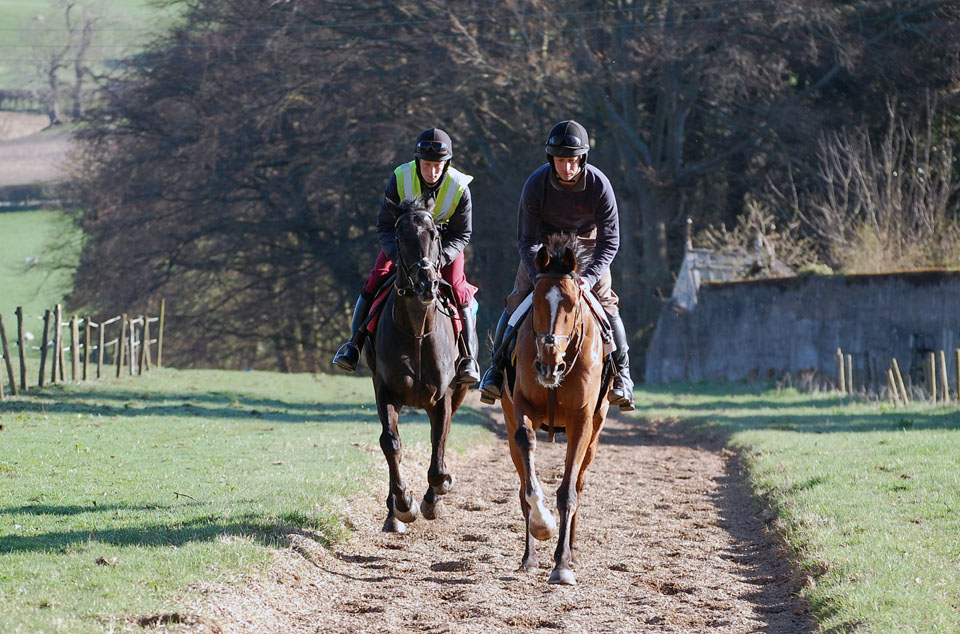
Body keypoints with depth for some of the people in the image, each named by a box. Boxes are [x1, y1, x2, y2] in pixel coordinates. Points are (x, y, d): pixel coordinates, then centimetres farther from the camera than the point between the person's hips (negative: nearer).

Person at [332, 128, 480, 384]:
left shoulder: (459, 187, -24)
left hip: (444, 243, -1)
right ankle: (353, 344, -4)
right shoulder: (400, 179, -24)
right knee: (374, 283, -14)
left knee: (459, 293, -18)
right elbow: (385, 226, -18)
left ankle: (469, 358, -10)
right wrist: (399, 255, -36)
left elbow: (462, 234, -16)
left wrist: (438, 259, -33)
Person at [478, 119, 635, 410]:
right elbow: (527, 240, -19)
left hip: (586, 245, 0)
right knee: (518, 300, -11)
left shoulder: (599, 185, -26)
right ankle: (496, 368, -1)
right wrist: (538, 277, -33)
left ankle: (621, 375, 0)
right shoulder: (536, 185, -25)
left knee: (606, 304, -12)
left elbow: (610, 240, -21)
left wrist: (590, 277, -33)